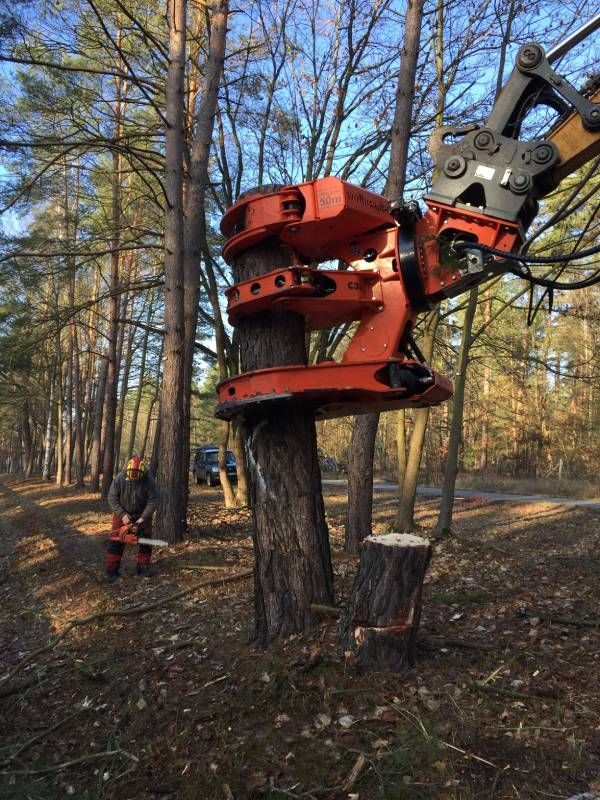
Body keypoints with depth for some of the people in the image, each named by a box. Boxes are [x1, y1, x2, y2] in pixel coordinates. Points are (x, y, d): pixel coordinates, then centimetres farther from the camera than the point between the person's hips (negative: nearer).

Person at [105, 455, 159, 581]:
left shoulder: (149, 481, -25)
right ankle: (112, 570, 4)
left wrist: (143, 517, -26)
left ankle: (143, 568, 13)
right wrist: (122, 515, -23)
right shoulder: (119, 479, -23)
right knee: (116, 541, -3)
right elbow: (112, 499, -16)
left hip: (142, 515, 0)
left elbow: (153, 501, -19)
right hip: (122, 514, 0)